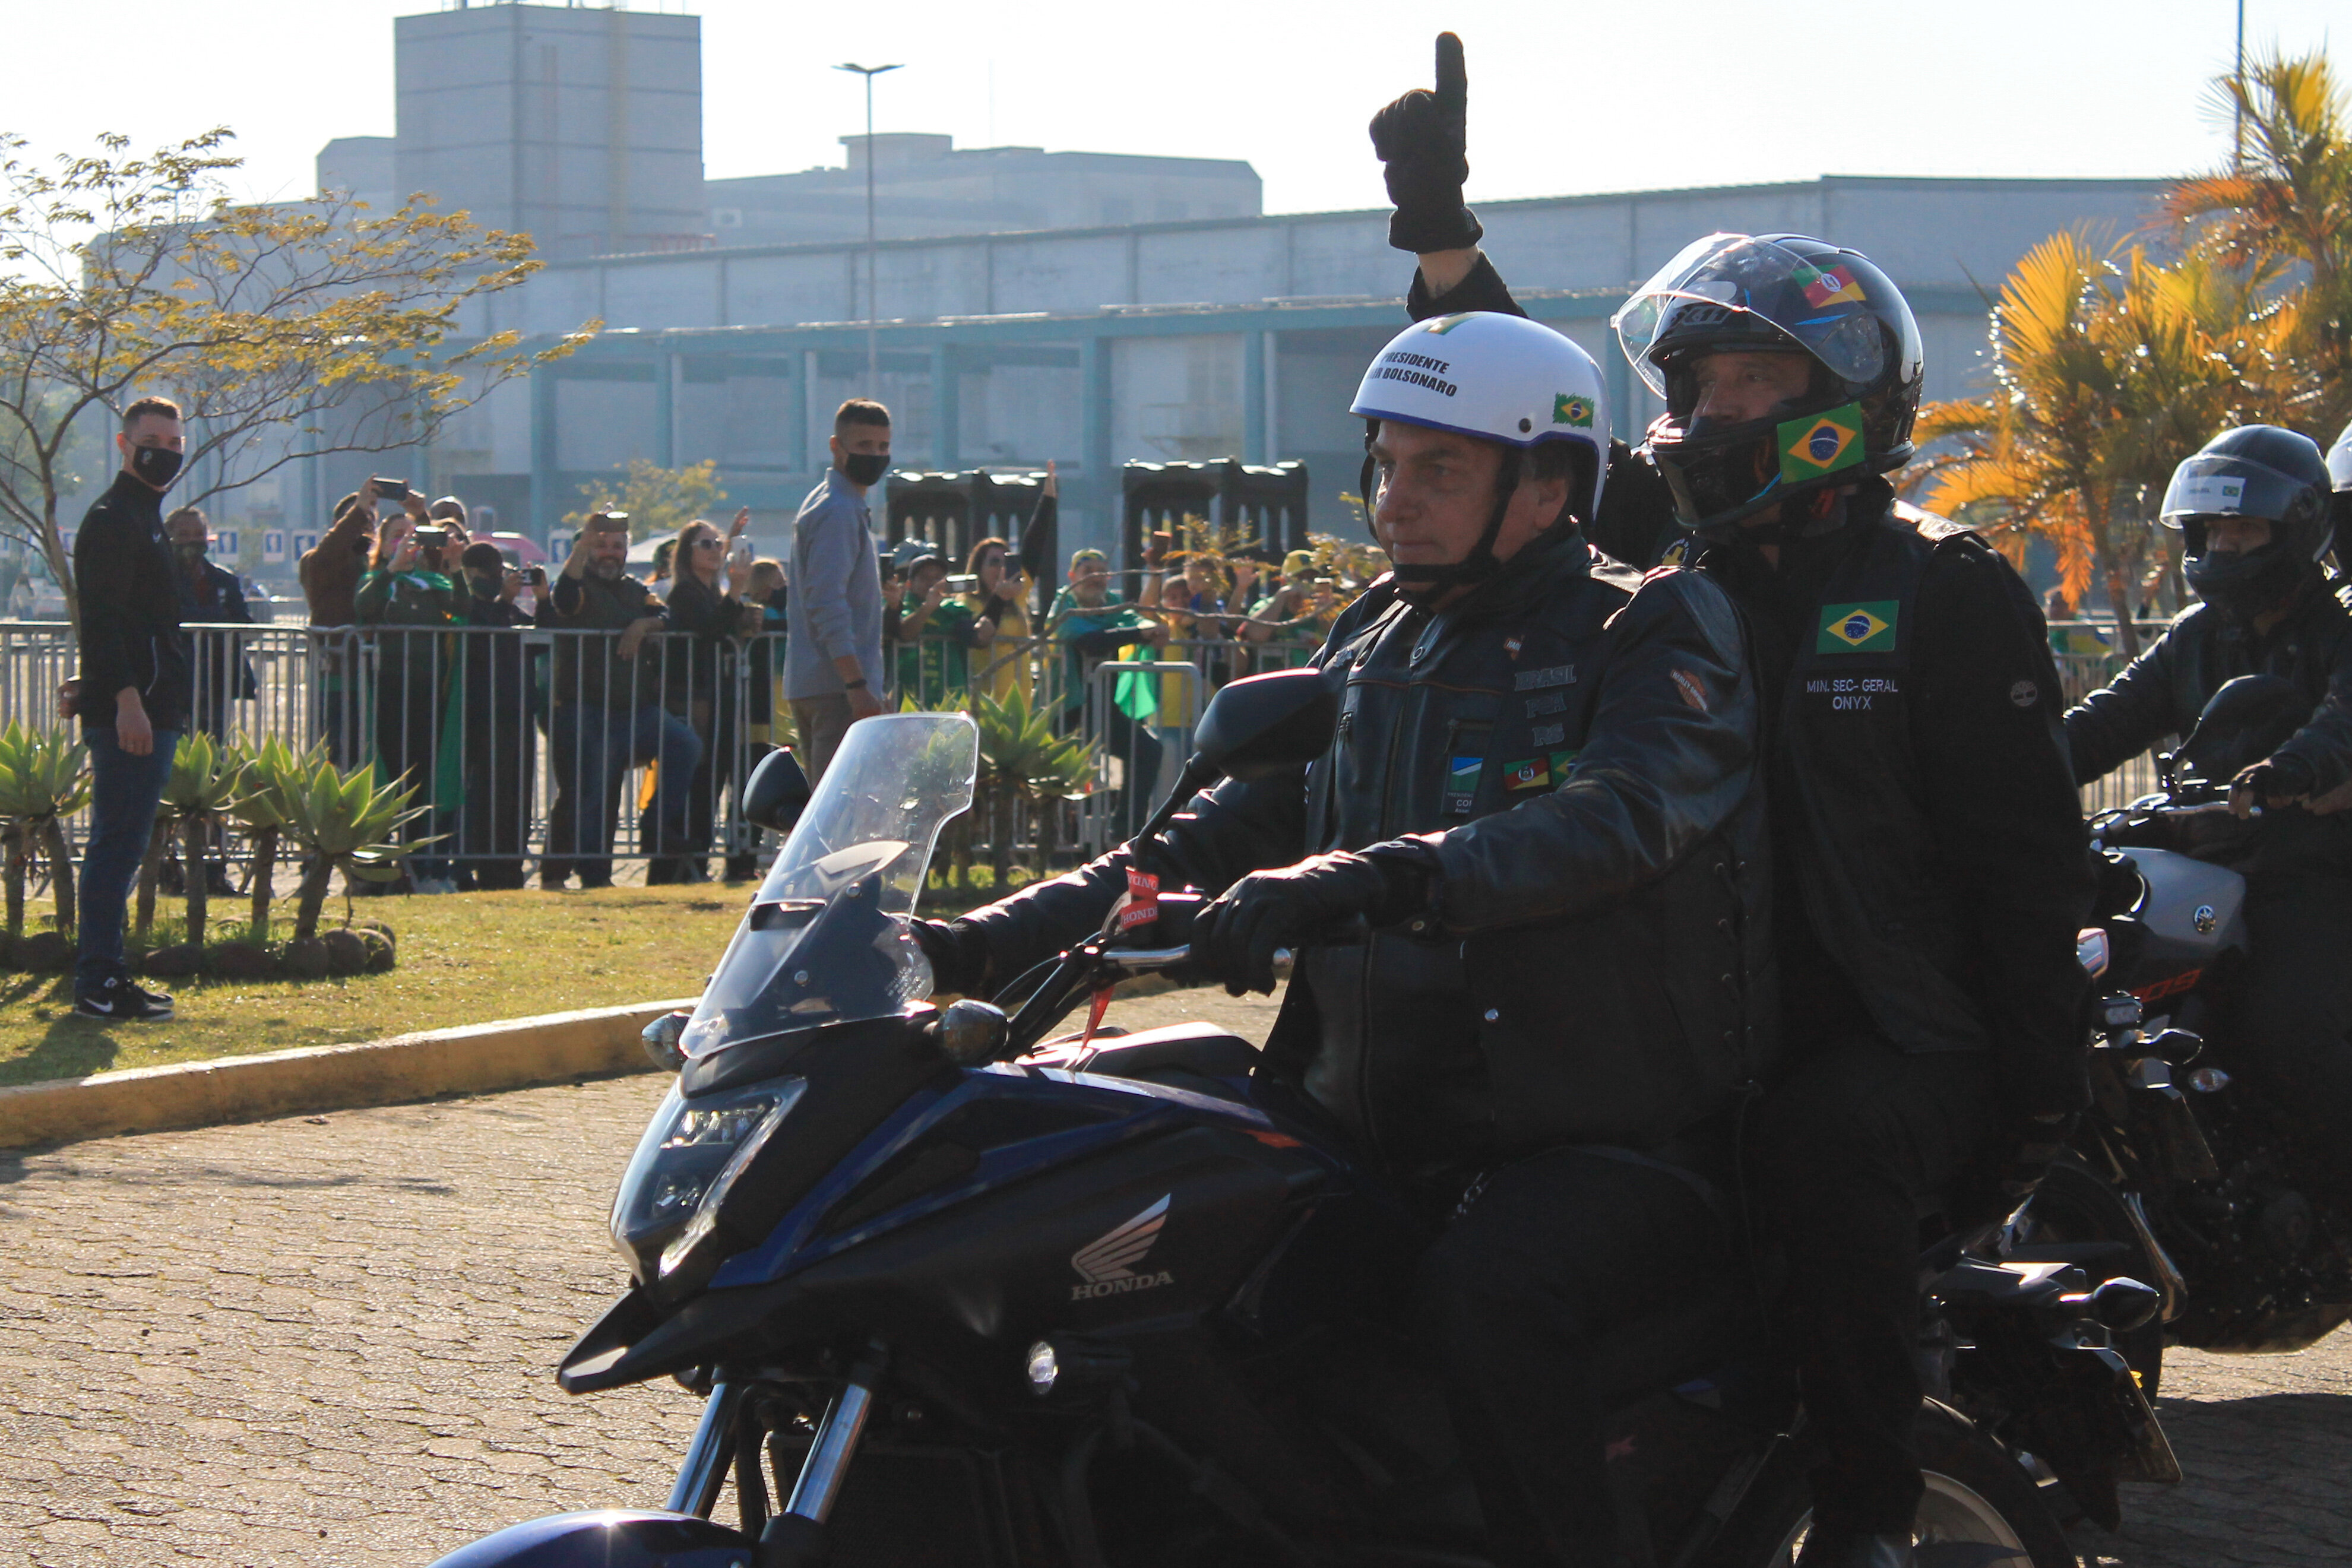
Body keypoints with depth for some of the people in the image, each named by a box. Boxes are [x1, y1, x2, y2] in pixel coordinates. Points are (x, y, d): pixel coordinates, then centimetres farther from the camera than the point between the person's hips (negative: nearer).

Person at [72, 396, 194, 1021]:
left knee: (120, 845, 12)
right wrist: (127, 699, -26)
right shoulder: (113, 520, -11)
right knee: (119, 843, -10)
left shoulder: (144, 518, 21)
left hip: (148, 710, 10)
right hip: (127, 710, -10)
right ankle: (98, 984, -8)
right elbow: (103, 617, -19)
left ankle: (102, 975, 17)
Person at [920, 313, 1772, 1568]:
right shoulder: (1370, 651, 18)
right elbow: (1214, 840, 16)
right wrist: (987, 943, 1)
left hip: (1612, 1144, -7)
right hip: (1380, 1131, 7)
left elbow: (1615, 816, -26)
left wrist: (1358, 882, -41)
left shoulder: (1653, 637, -5)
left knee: (1487, 1291, -36)